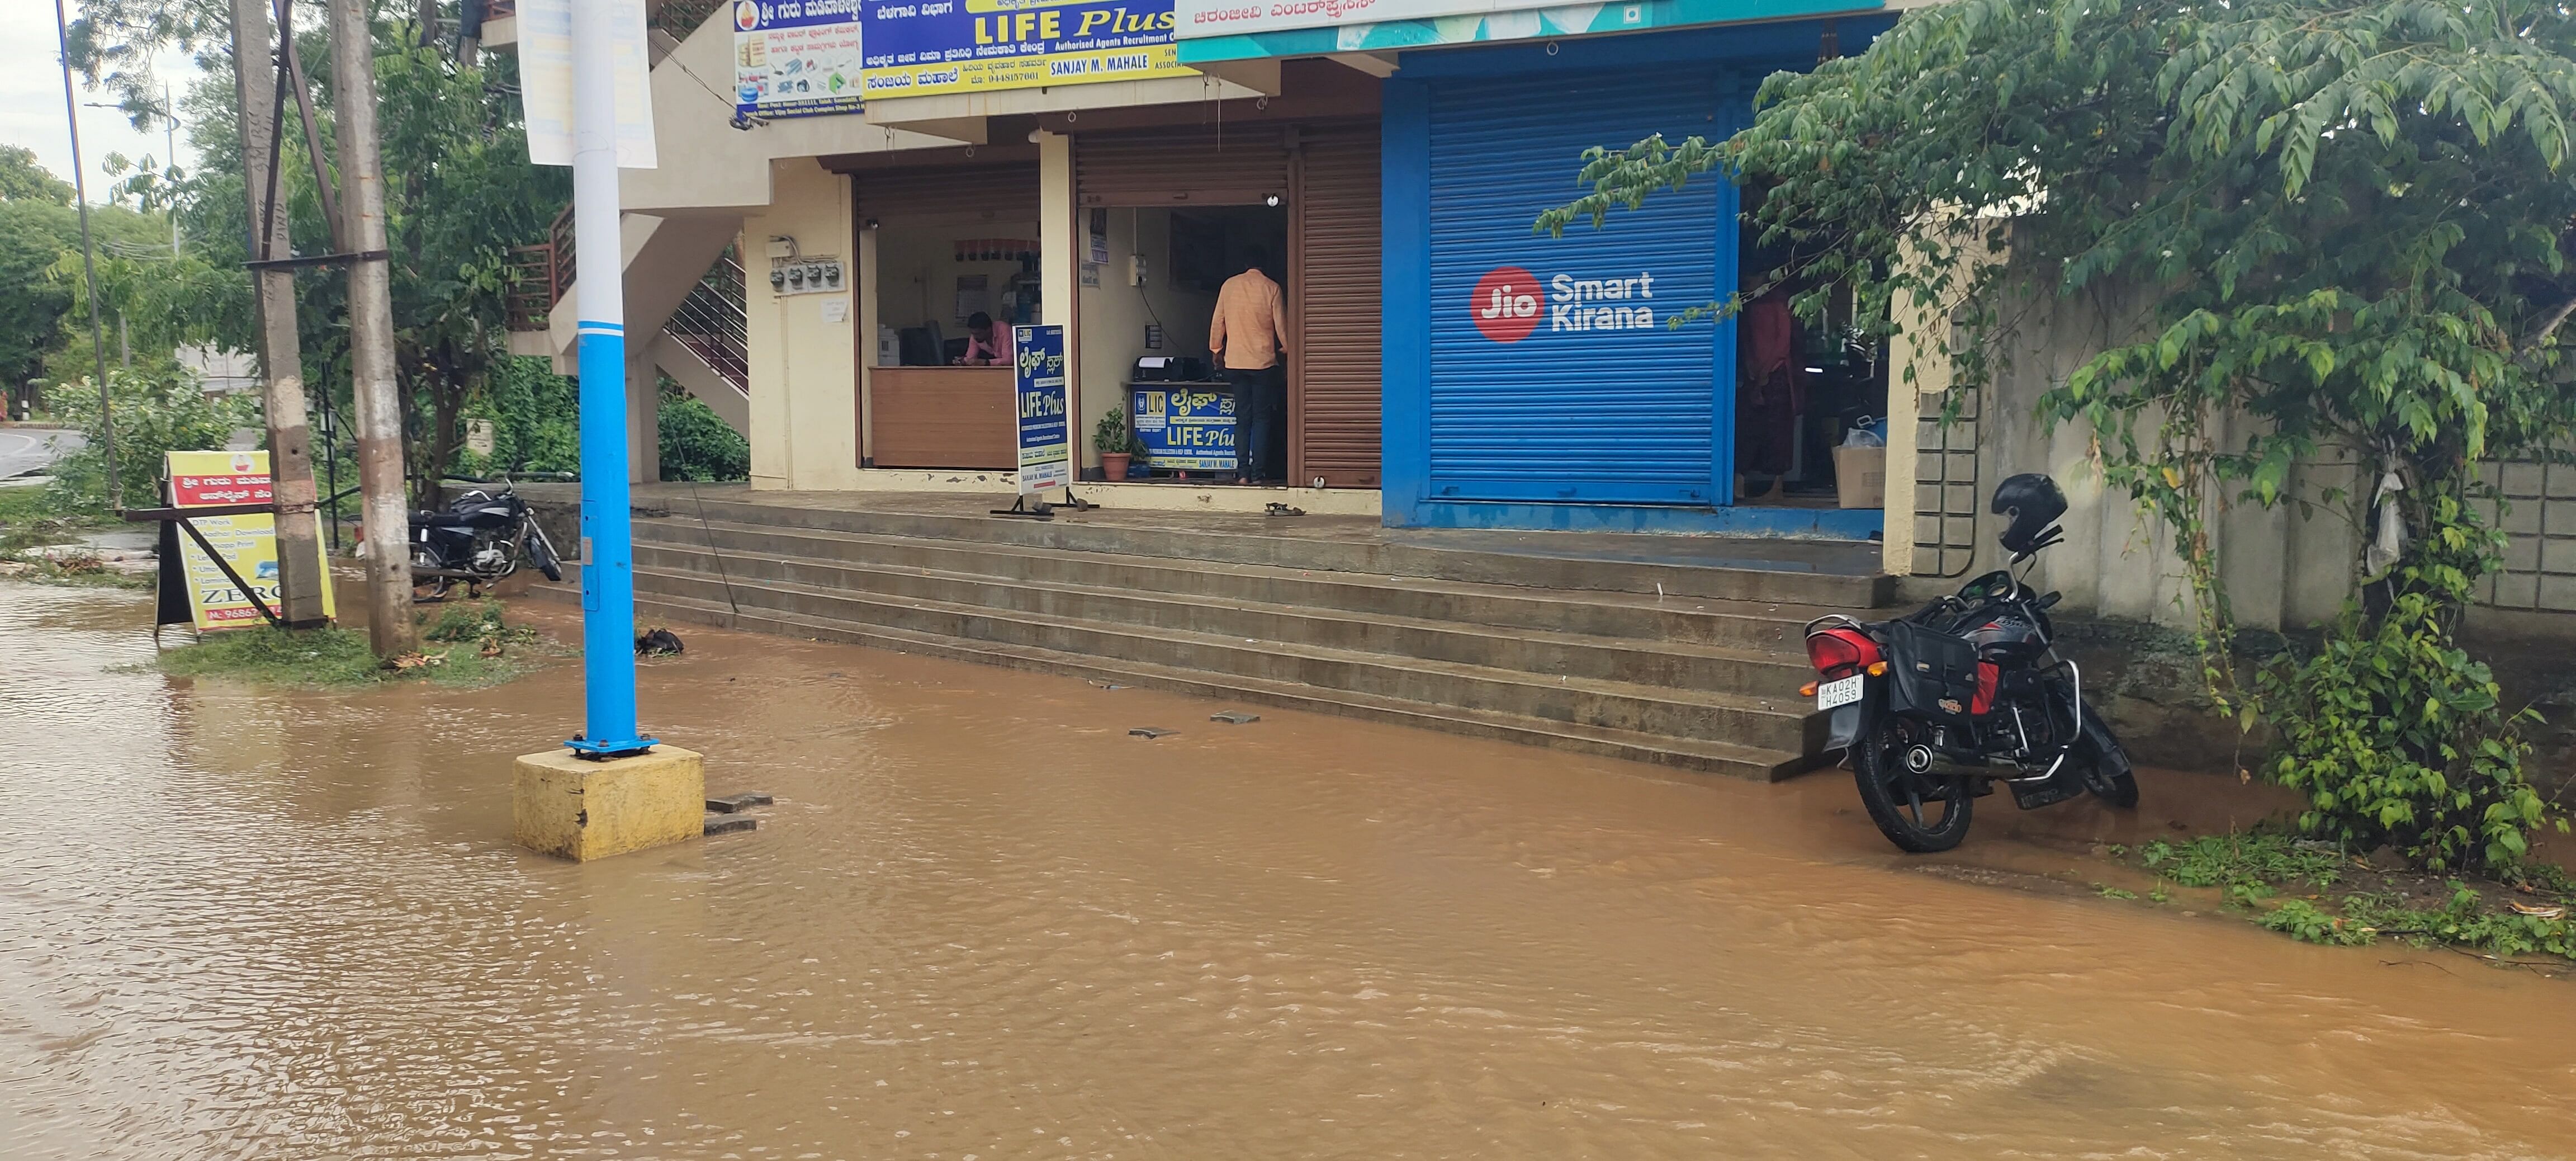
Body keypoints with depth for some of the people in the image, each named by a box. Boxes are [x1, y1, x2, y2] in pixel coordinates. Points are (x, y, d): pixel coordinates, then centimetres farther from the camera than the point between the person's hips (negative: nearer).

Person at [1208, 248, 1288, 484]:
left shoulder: (1229, 286, 5)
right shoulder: (1271, 288, -4)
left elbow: (1218, 322, 8)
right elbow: (1281, 326, 0)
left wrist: (1216, 349, 22)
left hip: (1235, 362, 3)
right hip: (1263, 361, -3)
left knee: (1242, 418, 7)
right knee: (1262, 418, 2)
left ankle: (1244, 472, 2)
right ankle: (1259, 473, -4)